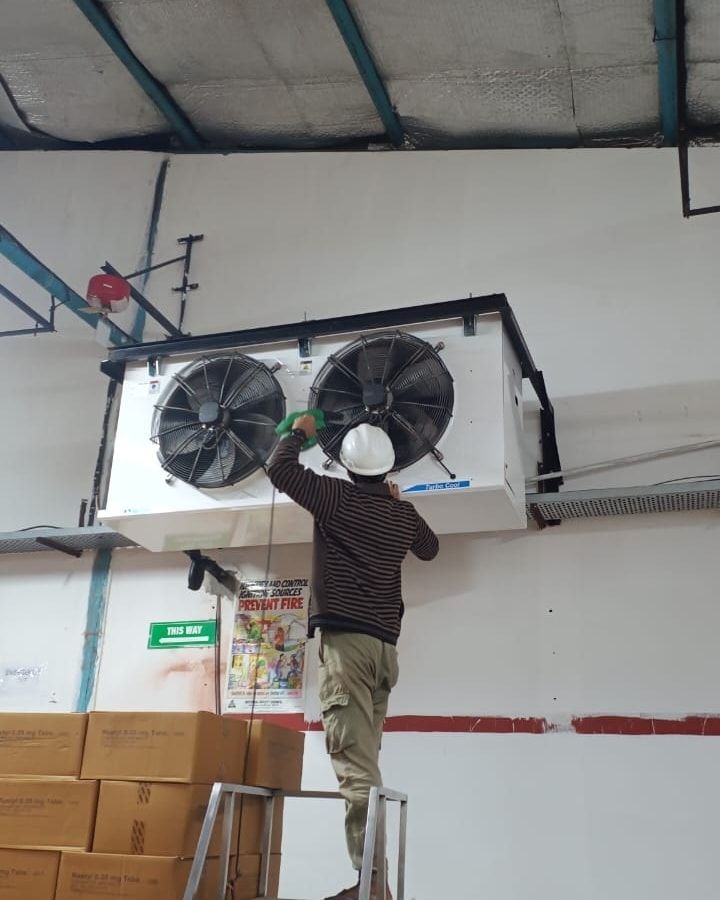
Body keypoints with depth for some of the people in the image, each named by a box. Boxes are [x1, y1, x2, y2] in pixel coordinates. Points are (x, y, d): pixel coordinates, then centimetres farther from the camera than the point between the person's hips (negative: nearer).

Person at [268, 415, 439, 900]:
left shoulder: (337, 497, -2)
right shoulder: (404, 514, 14)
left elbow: (280, 469, 3)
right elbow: (429, 548, 34)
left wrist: (300, 432, 20)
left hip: (345, 638, -6)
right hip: (385, 644, 7)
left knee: (354, 762, -14)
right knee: (365, 760, 10)